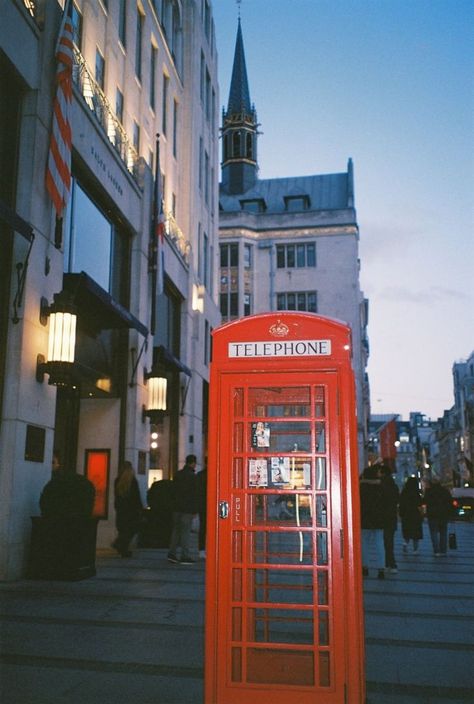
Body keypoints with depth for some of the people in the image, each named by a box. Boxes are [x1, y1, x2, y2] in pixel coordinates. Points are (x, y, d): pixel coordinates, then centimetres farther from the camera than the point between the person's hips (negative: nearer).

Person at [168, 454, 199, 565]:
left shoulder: (178, 474, 10)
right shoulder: (192, 476, -11)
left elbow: (174, 491, 14)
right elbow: (194, 494, -12)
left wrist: (174, 504, 18)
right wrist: (195, 510, -8)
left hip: (177, 507, 7)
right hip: (188, 508, -7)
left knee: (176, 530, 13)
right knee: (186, 531, -3)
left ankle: (172, 554, 12)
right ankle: (185, 556, -1)